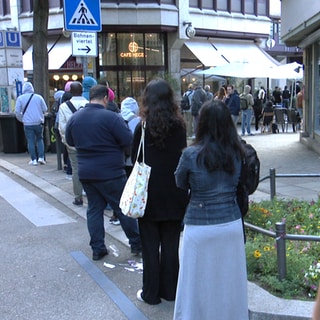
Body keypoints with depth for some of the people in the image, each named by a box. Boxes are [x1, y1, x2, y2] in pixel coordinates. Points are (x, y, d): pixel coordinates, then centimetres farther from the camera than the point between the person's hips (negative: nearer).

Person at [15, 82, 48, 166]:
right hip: (39, 122, 1)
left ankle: (34, 160, 4)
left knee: (30, 141, 4)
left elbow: (17, 112, -2)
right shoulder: (38, 97, 2)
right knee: (40, 139, 14)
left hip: (28, 123, -1)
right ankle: (41, 157, 5)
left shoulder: (20, 98, 0)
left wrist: (21, 119, 15)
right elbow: (45, 109, 4)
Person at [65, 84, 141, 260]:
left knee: (94, 209, 14)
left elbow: (70, 141, 16)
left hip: (86, 173, 5)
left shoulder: (74, 118, 4)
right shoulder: (111, 117, -16)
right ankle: (136, 244, 18)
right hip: (110, 173, -5)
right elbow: (128, 140, -15)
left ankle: (97, 248, 17)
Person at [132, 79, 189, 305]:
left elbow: (135, 160, -5)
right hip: (174, 196, 3)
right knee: (171, 245, 14)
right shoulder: (179, 127, -5)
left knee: (150, 247, 10)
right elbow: (182, 157, 1)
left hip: (149, 196, -2)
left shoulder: (143, 128, -12)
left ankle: (151, 293, 20)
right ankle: (170, 291, 26)